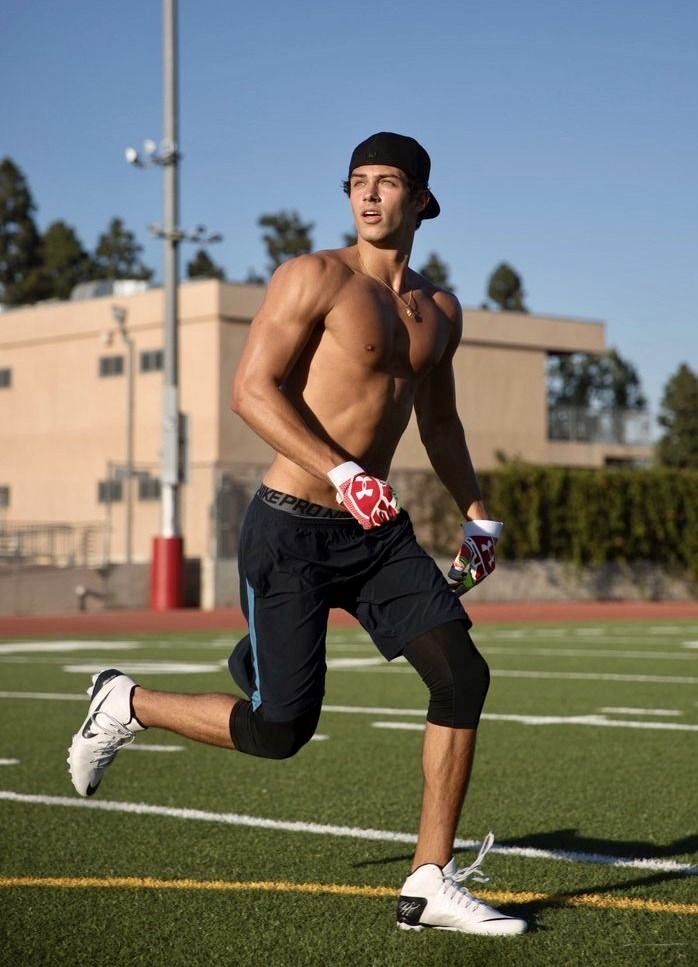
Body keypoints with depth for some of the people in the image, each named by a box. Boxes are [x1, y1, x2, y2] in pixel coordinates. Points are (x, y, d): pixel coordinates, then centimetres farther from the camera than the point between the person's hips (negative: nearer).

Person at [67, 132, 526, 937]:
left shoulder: (438, 311, 14)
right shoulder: (316, 277, -8)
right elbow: (252, 389, -16)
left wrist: (476, 515, 21)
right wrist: (342, 474, -26)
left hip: (377, 533, 6)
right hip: (291, 531, -6)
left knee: (463, 676, -9)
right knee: (279, 730, -6)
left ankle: (430, 886, 1)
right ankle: (126, 704, 22)